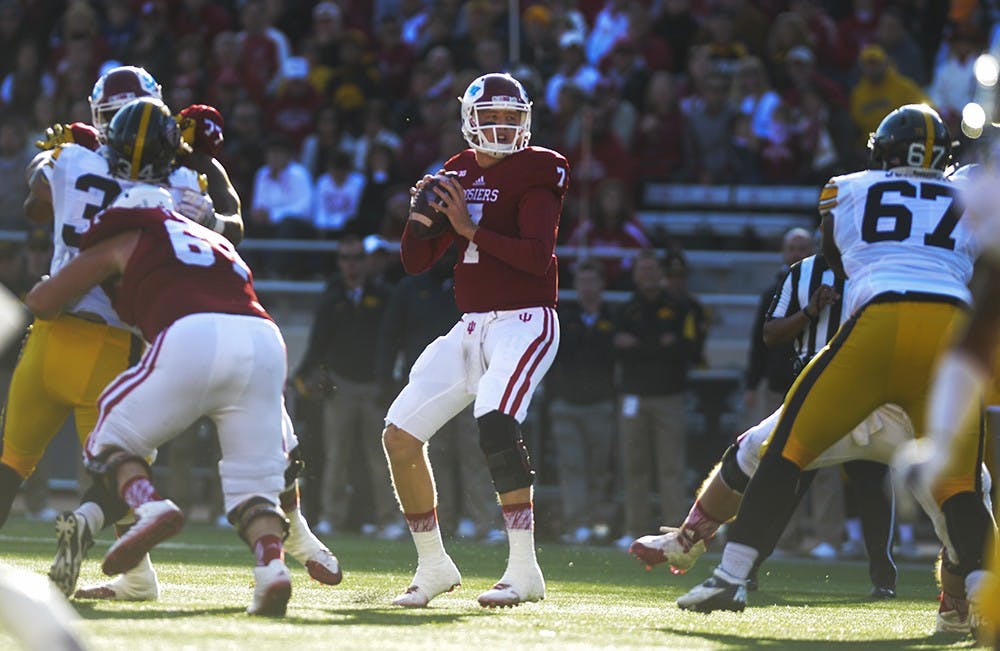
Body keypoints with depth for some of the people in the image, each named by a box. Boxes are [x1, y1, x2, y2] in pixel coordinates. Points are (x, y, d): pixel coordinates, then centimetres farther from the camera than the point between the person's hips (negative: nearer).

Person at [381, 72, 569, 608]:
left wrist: (471, 227, -18)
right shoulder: (458, 173, 12)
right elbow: (416, 263, 13)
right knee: (400, 435, 2)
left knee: (495, 420, -31)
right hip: (472, 326, 7)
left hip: (524, 320, -7)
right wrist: (420, 217, -7)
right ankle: (433, 565, 16)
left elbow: (538, 255, -19)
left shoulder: (536, 171, -6)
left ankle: (523, 569, -28)